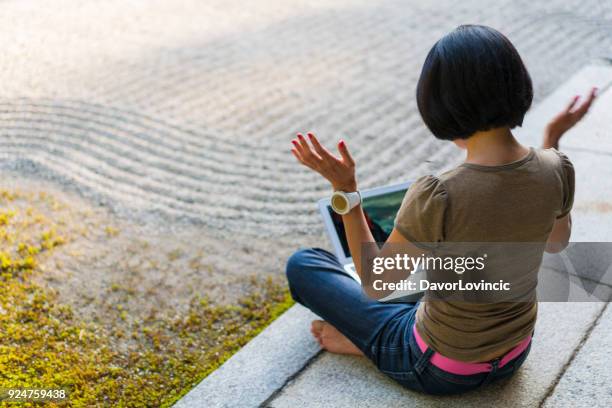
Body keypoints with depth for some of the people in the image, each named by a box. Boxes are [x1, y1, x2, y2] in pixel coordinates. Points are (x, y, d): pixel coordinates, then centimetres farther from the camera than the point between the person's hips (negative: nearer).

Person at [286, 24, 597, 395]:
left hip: (442, 371, -5)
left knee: (302, 264, 6)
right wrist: (553, 140, 6)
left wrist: (344, 188, -24)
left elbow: (374, 285, -19)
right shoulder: (557, 171, -19)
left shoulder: (437, 197, -35)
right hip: (514, 354, 5)